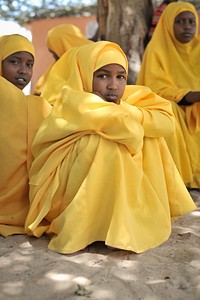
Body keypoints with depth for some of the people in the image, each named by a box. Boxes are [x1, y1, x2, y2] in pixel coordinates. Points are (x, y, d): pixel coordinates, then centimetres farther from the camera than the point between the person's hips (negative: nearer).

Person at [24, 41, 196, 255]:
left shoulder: (129, 98, -2)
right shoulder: (72, 104, -20)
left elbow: (166, 122, -15)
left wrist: (123, 110, -21)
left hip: (105, 195, 7)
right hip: (64, 199, -7)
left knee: (148, 136, -1)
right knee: (109, 143, -28)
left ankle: (141, 218, 3)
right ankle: (115, 230, -15)